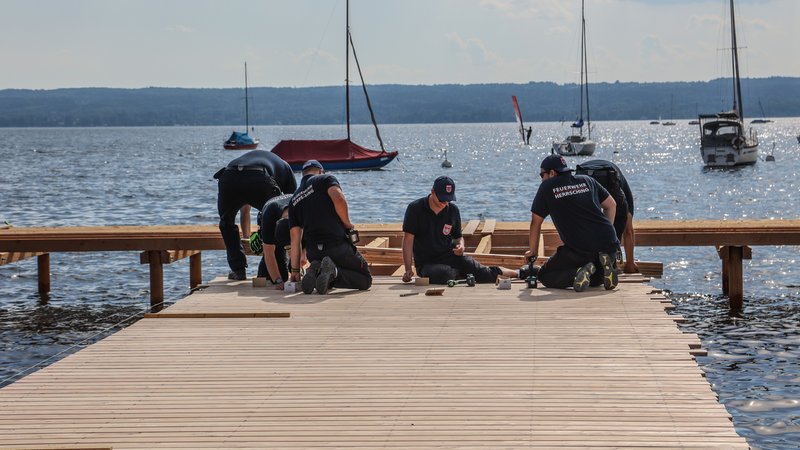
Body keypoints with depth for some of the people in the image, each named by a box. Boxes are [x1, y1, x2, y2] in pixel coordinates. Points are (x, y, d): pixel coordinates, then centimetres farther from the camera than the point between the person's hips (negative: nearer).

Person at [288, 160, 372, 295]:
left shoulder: (294, 200, 19)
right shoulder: (326, 179, 6)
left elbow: (295, 238, 14)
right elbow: (339, 199, -17)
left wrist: (295, 270, 16)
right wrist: (348, 223, -1)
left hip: (313, 252, 5)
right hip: (338, 245, -5)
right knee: (365, 279, 11)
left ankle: (316, 271, -5)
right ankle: (334, 272, -17)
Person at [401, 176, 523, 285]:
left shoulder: (453, 210, 4)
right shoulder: (415, 209, -9)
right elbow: (408, 239, -9)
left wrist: (460, 245, -8)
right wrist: (408, 270, -16)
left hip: (450, 256, 4)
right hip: (426, 262, -4)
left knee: (486, 274, -9)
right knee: (444, 275, -37)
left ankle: (519, 273, 16)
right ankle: (463, 274, -4)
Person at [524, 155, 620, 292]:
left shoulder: (547, 188, 6)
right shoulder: (587, 180, 17)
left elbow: (535, 223, 11)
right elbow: (611, 205, 24)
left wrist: (532, 251, 24)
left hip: (579, 249, -5)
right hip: (609, 245, 5)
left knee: (544, 276, 10)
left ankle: (579, 272, -15)